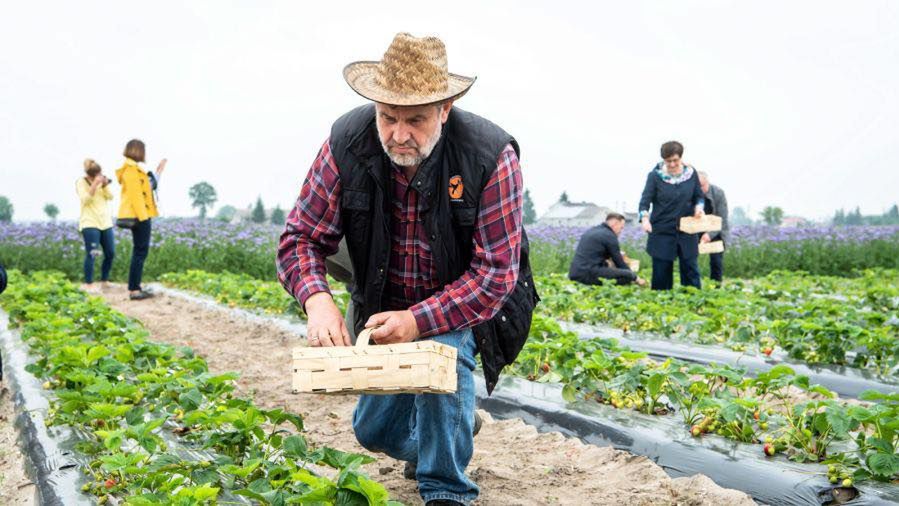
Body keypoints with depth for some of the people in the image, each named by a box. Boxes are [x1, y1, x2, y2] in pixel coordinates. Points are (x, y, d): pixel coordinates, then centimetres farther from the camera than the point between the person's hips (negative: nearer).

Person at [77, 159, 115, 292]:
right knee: (92, 254, -12)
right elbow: (85, 200, -16)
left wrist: (105, 185, -13)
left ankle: (105, 280, 20)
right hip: (90, 223, -6)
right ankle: (88, 284, -6)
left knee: (110, 253, 6)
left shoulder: (102, 181, 10)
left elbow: (110, 197, 3)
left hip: (106, 222, 6)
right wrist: (94, 185, -23)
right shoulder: (81, 182, -4)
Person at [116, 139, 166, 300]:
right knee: (141, 251, -8)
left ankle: (135, 288, 16)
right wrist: (142, 215, -22)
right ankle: (134, 290, -8)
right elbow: (135, 194, -19)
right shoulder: (131, 169, -13)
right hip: (139, 215, -11)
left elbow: (150, 186, 24)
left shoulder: (134, 169, 17)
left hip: (138, 215, 11)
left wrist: (159, 170, 28)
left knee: (139, 251, 13)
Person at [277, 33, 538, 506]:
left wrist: (419, 321, -38)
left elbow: (495, 273, -28)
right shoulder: (347, 143, -22)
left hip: (467, 306, -3)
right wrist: (318, 299, -35)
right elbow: (301, 237, -15)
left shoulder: (491, 156, -30)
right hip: (385, 307, 4)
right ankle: (444, 433, 45)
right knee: (374, 432, 11)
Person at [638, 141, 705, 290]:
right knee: (661, 272, 3)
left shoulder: (691, 173, 2)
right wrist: (645, 218, -29)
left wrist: (699, 207, -9)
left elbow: (699, 196, 14)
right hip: (662, 231, -2)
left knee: (691, 269, 2)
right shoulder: (655, 175, -5)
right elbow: (645, 200, -11)